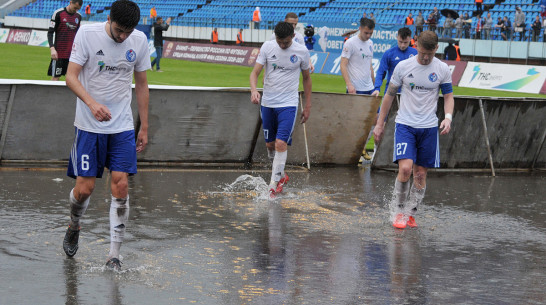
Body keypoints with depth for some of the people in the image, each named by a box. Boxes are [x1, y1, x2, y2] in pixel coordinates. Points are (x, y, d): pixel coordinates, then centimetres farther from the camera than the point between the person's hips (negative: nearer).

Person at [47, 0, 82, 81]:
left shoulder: (78, 16, 9)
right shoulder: (58, 13, -5)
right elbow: (50, 32, -5)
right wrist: (52, 48, -17)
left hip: (72, 53, 4)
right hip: (59, 53, -4)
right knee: (55, 77, -4)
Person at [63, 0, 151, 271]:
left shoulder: (139, 40, 0)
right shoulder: (87, 33, -10)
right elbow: (71, 77, -12)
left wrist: (144, 127, 10)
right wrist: (92, 103, -29)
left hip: (122, 127, 2)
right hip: (89, 126, -2)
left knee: (121, 187, -7)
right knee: (84, 188, -3)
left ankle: (114, 254, 2)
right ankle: (74, 227, 31)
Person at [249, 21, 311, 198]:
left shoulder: (301, 51, -3)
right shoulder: (267, 47, -2)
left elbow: (306, 78, 10)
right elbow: (255, 72, -4)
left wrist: (308, 106, 11)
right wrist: (254, 90, -25)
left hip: (288, 104, -3)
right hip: (267, 103, 3)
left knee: (281, 143, -17)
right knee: (270, 144, 11)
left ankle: (275, 183, -11)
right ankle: (281, 174, 34)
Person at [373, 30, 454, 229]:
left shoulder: (442, 69, 0)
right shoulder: (403, 67, -2)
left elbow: (448, 96, 10)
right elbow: (389, 95, 8)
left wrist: (448, 117, -10)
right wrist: (380, 124, 9)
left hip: (429, 128, 2)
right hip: (405, 124, -2)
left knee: (420, 174, 4)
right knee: (405, 168, -18)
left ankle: (410, 214, 19)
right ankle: (398, 211, 1)